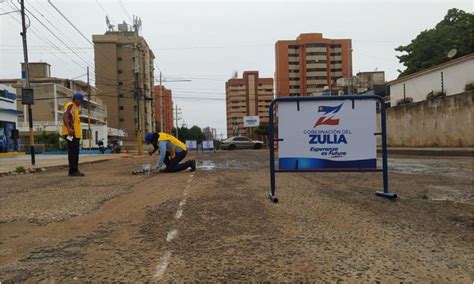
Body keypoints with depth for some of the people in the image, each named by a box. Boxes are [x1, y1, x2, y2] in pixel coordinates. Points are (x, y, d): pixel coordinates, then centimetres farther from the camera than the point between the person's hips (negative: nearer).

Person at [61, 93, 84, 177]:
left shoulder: (75, 107, 23)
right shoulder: (70, 105, -8)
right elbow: (65, 117, -21)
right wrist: (69, 129, -33)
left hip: (75, 133, 10)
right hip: (72, 133, -10)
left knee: (75, 152, 11)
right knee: (72, 152, -10)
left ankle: (75, 170, 15)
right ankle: (73, 171, -9)